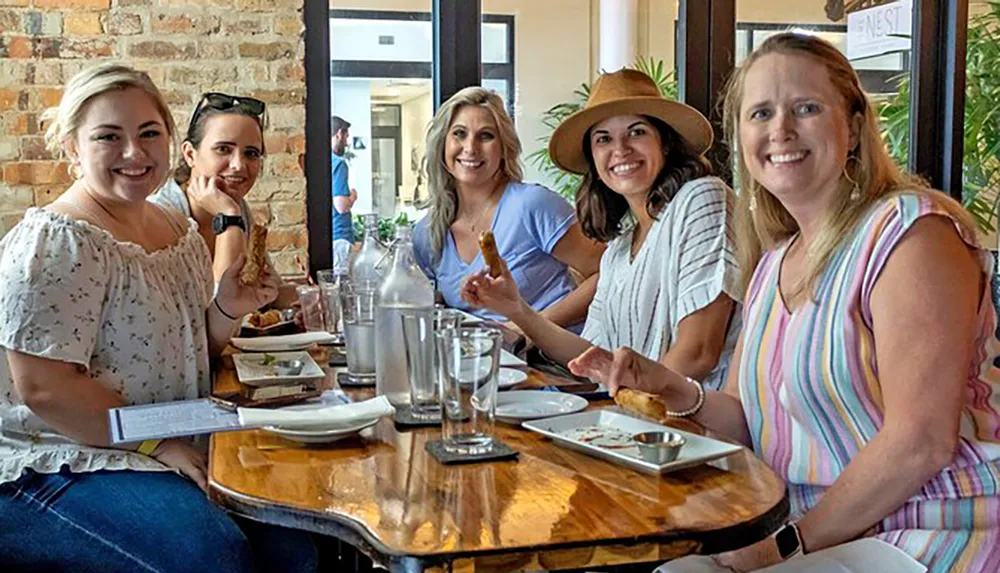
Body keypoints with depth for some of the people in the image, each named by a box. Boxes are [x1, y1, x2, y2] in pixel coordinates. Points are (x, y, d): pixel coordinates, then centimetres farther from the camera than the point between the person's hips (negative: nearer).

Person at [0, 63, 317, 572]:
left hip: (179, 451, 8)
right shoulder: (56, 241, -16)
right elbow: (43, 388, -21)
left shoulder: (182, 231, 9)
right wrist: (157, 442, -20)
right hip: (56, 467, -7)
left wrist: (225, 311, -2)